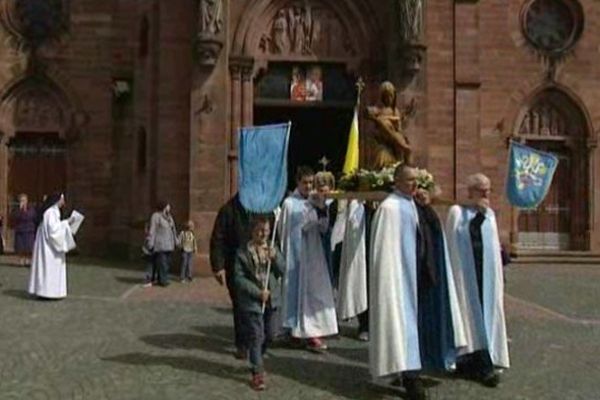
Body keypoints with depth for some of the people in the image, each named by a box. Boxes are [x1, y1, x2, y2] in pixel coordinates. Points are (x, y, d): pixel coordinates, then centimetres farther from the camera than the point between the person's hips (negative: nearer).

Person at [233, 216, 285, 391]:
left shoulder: (272, 249, 8)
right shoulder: (243, 252, -7)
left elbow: (283, 271, 3)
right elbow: (239, 278, -10)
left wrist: (275, 257, -16)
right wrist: (258, 292, -17)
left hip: (270, 299, 5)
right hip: (251, 300, -5)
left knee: (268, 335, 15)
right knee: (256, 336, -8)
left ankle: (256, 362, 37)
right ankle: (257, 373, -2)